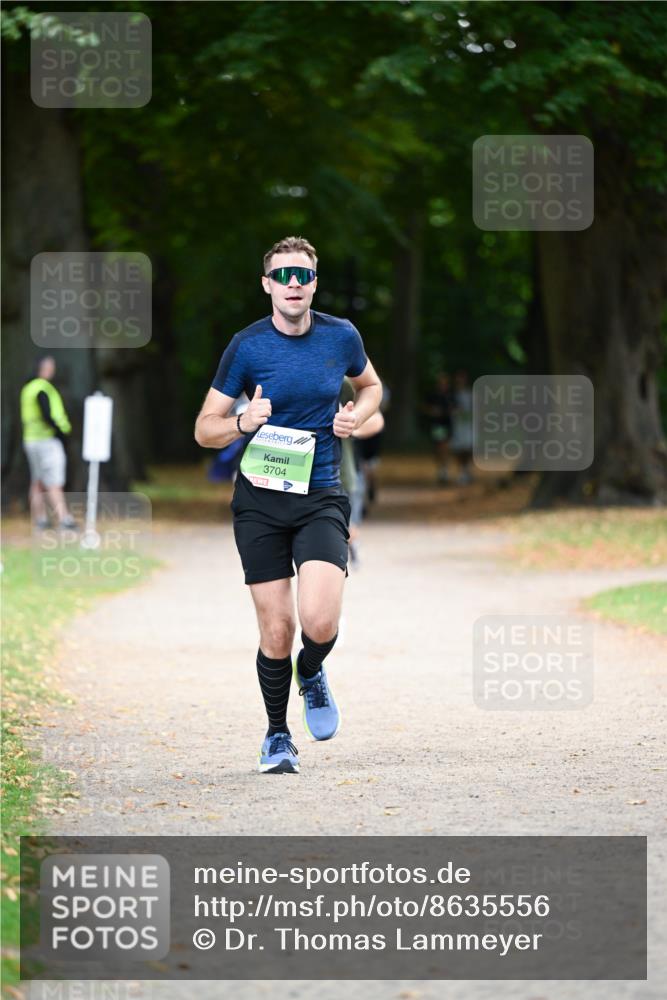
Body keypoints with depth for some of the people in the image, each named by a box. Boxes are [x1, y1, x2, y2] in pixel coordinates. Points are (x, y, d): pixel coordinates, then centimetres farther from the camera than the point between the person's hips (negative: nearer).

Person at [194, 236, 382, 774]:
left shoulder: (342, 336, 2)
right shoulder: (246, 346, -4)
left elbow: (371, 386, 23)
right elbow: (205, 428, 1)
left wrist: (356, 416, 1)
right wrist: (243, 422, -19)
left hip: (321, 498, 1)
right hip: (260, 500, -1)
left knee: (320, 622, -18)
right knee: (276, 631, -1)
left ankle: (311, 674, 18)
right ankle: (277, 734, 22)